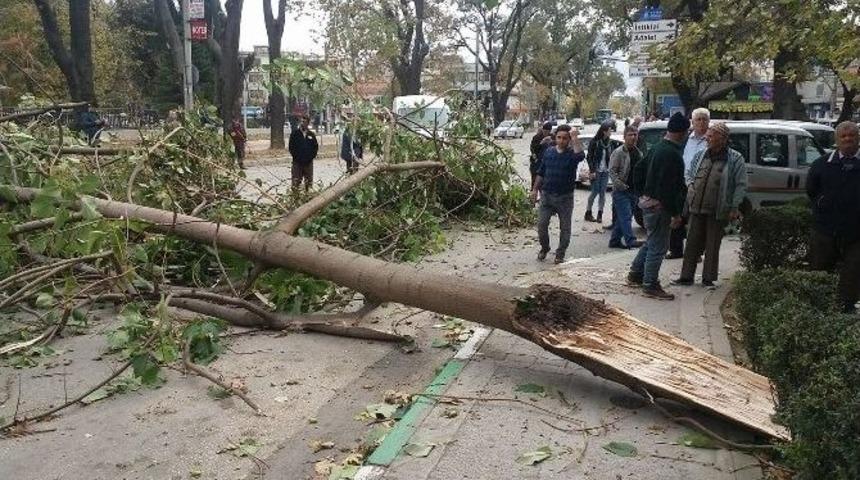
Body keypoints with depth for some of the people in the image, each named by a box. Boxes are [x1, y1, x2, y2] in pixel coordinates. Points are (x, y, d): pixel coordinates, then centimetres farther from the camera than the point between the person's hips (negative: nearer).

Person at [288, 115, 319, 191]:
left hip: (308, 162, 2)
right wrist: (295, 156, -7)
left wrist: (312, 156, -2)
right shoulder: (295, 133, 1)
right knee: (296, 181, -5)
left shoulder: (311, 134, 6)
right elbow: (291, 147, 0)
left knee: (309, 181, 8)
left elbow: (316, 146, 9)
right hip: (297, 162, -2)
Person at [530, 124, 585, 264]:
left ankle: (560, 254, 22)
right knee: (541, 224, 3)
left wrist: (575, 139, -31)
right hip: (547, 195, 2)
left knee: (565, 228, 6)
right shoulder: (548, 152, 4)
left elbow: (580, 155, -32)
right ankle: (544, 248, 27)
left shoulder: (571, 154, -6)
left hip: (565, 197, -2)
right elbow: (541, 173, 11)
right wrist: (535, 189, 9)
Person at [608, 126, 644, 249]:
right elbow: (612, 171, -12)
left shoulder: (638, 153, 14)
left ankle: (615, 241, 18)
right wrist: (620, 185, -23)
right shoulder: (618, 152, -7)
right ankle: (630, 240, -16)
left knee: (622, 218, 11)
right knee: (626, 216, -12)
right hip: (621, 191, -7)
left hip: (633, 191, 7)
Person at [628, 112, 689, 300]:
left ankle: (635, 274, 31)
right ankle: (650, 285, 6)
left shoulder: (656, 148, 10)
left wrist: (644, 193, 23)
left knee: (652, 241, 23)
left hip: (647, 201, 10)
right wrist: (675, 213, -19)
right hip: (659, 205, -10)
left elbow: (638, 171, 18)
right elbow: (669, 187, -24)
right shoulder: (673, 154, -20)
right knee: (658, 246, -1)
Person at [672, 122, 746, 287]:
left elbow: (741, 185, -5)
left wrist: (734, 207, -10)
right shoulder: (701, 155, 9)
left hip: (717, 212, -4)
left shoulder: (735, 159, -4)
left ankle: (708, 278, 15)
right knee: (693, 243, 7)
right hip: (697, 208, 4)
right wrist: (690, 184, 2)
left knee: (713, 245, 5)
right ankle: (686, 276, 14)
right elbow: (688, 173, 23)